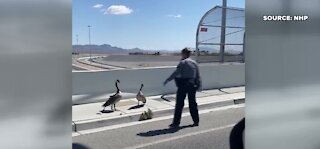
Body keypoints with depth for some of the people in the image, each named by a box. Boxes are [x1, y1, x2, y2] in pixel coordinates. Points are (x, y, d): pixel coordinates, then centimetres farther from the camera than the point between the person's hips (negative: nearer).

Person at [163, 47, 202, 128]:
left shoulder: (183, 62, -10)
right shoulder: (194, 63, 9)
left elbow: (176, 73, -16)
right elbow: (198, 76, 13)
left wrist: (167, 80, -13)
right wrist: (199, 85, 21)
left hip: (183, 86, -6)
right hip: (192, 85, 6)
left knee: (179, 104, -1)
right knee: (192, 103, 14)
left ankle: (176, 122, 3)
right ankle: (196, 121, 20)